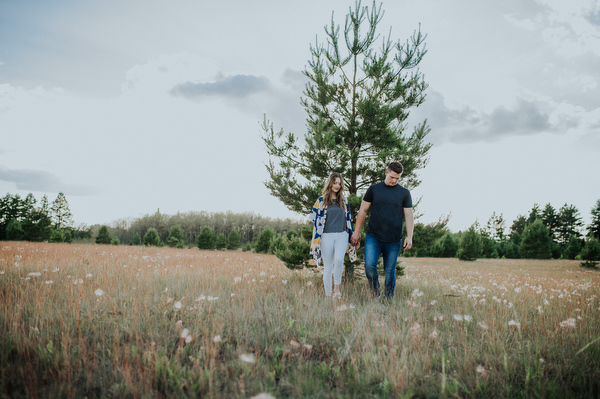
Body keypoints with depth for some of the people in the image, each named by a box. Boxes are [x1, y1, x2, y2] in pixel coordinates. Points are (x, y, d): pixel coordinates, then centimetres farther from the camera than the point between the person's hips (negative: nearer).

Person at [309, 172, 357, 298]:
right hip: (327, 236, -2)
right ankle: (328, 295, 11)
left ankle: (337, 288, -7)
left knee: (339, 259, -24)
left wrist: (351, 234, 17)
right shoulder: (321, 200, 3)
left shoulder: (343, 200, 13)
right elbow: (316, 219, 2)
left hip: (342, 235, 2)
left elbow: (348, 218, 19)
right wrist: (317, 239, -3)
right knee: (328, 267, 1)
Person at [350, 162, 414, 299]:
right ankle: (375, 293, 7)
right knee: (369, 265, -15)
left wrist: (409, 237, -5)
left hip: (393, 241, 0)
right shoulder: (373, 189, 6)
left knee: (389, 271, 6)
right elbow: (362, 211, 9)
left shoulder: (404, 193, 7)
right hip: (373, 237, 0)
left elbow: (409, 216, 7)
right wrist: (356, 232, 6)